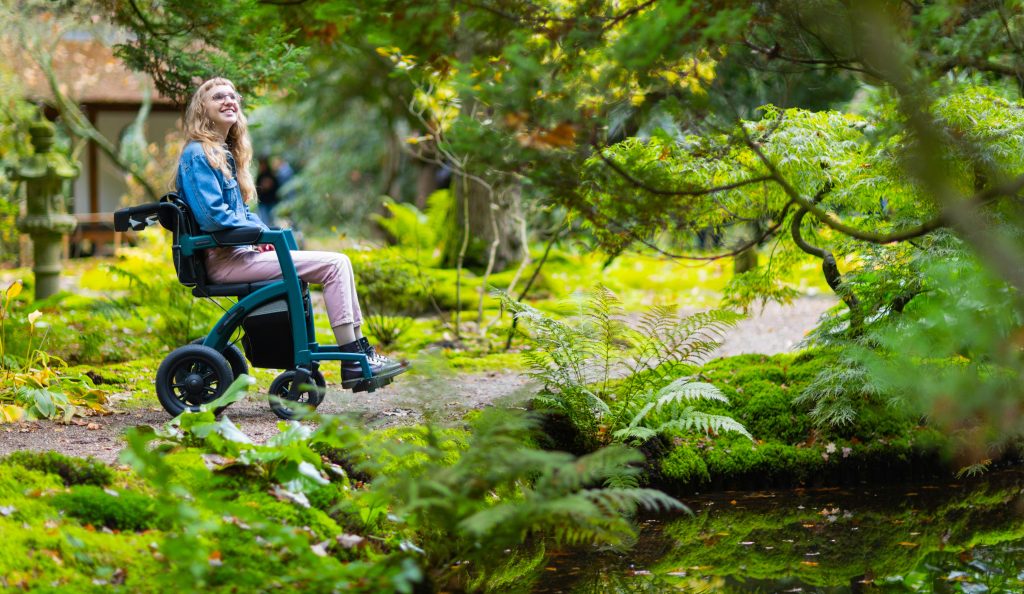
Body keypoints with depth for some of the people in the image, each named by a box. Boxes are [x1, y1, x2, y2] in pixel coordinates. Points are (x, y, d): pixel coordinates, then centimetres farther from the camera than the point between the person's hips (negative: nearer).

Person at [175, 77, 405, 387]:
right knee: (335, 265, -15)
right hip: (223, 260, -10)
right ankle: (353, 362, -15)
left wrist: (265, 233, 4)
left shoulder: (225, 153, 20)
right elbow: (213, 216, -19)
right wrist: (261, 234, -10)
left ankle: (360, 350, -3)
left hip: (237, 253, 10)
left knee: (338, 263, 2)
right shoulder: (198, 155, -9)